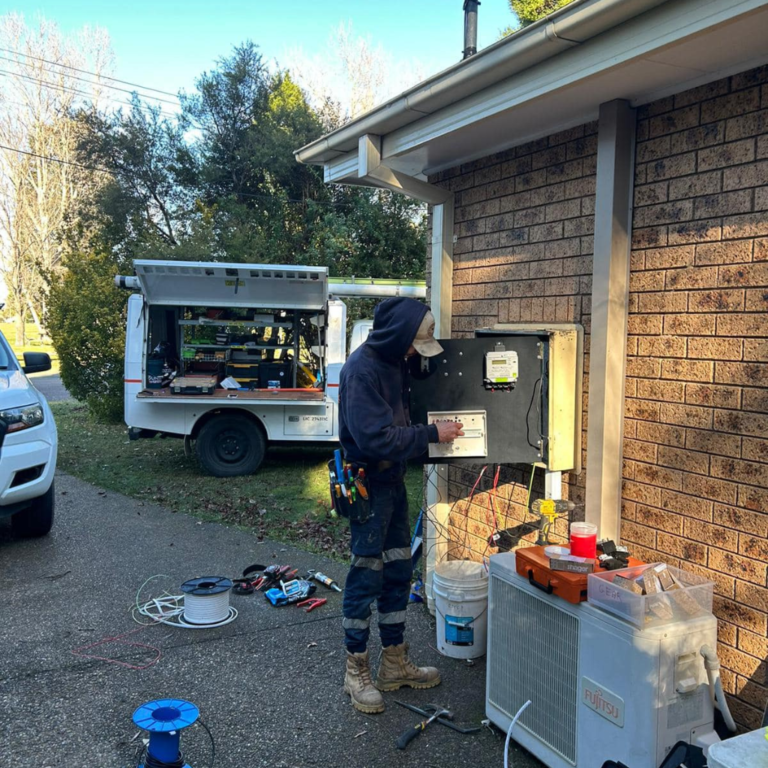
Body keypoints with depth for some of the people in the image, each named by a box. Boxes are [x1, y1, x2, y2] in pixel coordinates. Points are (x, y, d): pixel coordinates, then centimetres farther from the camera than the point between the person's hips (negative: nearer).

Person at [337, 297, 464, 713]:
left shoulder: (394, 361, 6)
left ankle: (395, 663, 28)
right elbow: (376, 437, -27)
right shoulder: (361, 369, -22)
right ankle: (356, 672, 15)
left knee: (398, 570, 15)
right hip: (368, 486, -9)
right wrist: (431, 434, -21)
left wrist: (431, 431, 6)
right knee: (366, 576, 0)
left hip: (392, 480, 9)